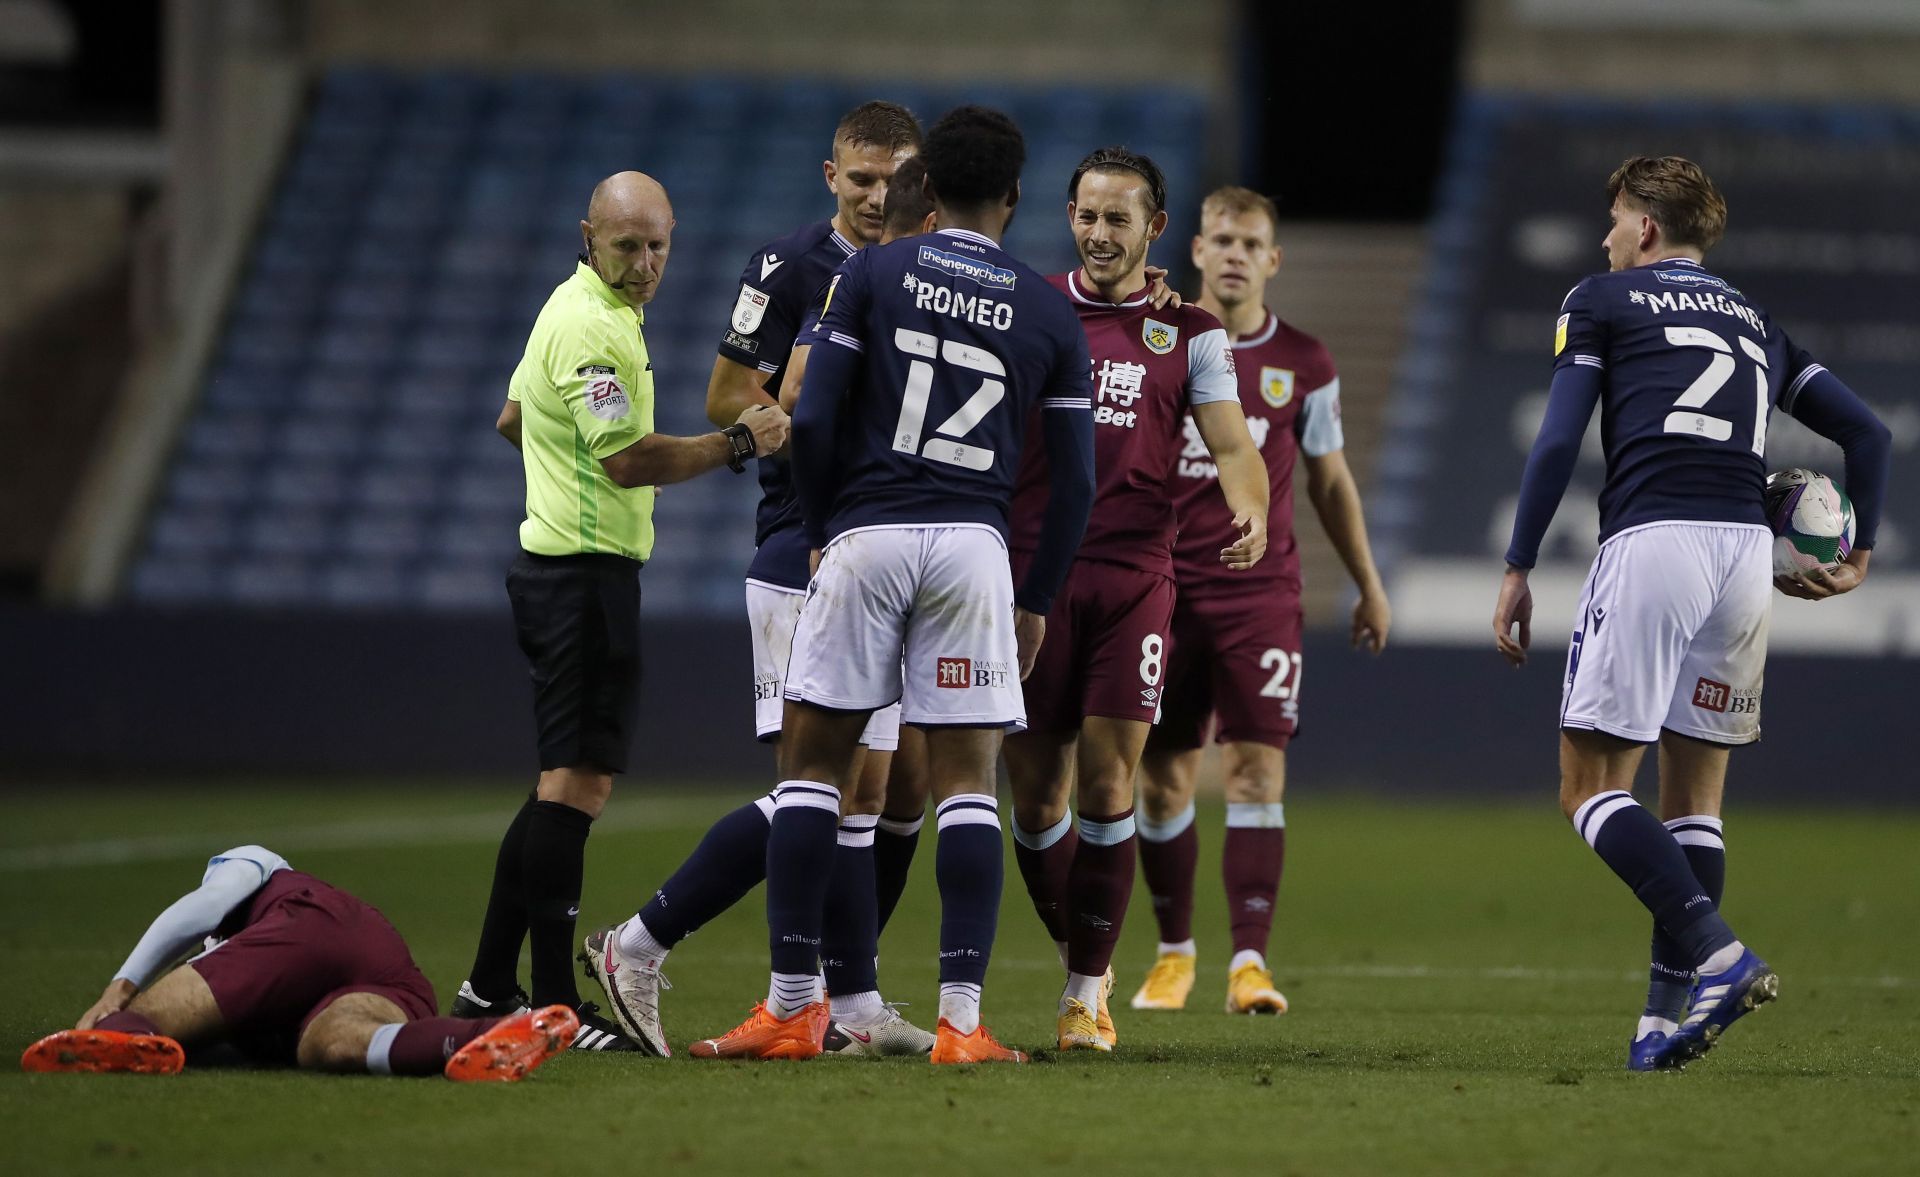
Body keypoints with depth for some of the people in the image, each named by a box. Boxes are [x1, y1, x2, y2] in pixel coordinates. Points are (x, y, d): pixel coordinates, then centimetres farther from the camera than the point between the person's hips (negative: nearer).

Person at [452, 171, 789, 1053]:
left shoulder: (578, 309, 16)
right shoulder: (592, 328, -17)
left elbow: (512, 419, 28)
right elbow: (626, 458, -24)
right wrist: (738, 443, -17)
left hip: (564, 569, 11)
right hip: (583, 573, -11)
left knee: (563, 786, 14)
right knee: (576, 783, -11)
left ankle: (490, 985, 16)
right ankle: (555, 1005, -13)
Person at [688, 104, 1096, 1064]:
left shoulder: (871, 275, 4)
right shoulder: (1050, 316, 8)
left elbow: (813, 420, -2)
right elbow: (1074, 482, 8)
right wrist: (1038, 602, 17)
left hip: (864, 537, -1)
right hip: (975, 545, 1)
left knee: (812, 762, 7)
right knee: (966, 782, 2)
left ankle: (792, 1005, 5)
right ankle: (961, 1016, -5)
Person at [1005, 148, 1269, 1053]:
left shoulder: (1188, 333, 8)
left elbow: (1230, 441, 0)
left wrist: (1251, 508, -21)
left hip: (1133, 577, -1)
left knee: (1107, 780, -8)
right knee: (1035, 788, 2)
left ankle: (1087, 994, 0)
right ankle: (1078, 953, 23)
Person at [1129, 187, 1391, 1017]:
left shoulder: (1302, 364, 6)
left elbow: (1330, 481, 16)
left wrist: (1369, 587, 17)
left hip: (1260, 593, 0)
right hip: (1163, 589, 0)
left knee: (1257, 769, -11)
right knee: (1163, 778, 3)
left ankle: (1250, 960, -13)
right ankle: (1174, 951, 18)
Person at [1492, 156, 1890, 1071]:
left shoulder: (1602, 301, 10)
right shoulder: (1756, 323, 24)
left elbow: (1557, 443, 0)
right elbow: (1868, 432, 21)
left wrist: (1517, 570, 4)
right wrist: (1858, 557, 28)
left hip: (1651, 541, -5)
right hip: (1747, 549, 5)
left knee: (1590, 787, -2)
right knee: (1695, 797, 11)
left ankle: (1717, 952, -20)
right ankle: (1668, 1016, 4)